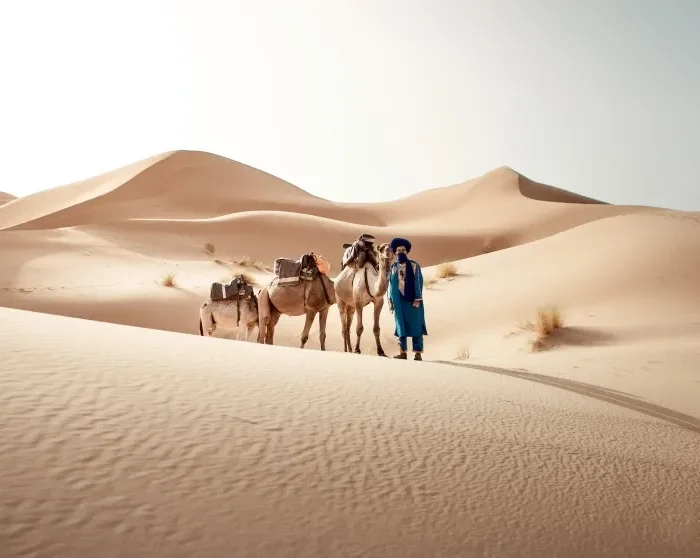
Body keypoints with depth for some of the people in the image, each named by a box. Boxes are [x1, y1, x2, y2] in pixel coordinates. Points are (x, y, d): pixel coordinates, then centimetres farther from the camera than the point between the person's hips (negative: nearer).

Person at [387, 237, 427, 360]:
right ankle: (403, 352, 12)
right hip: (399, 301, 3)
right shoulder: (393, 267, 8)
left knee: (415, 325, -1)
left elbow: (418, 283, -4)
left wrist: (417, 299, -11)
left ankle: (418, 353, 3)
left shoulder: (414, 265, -1)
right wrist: (390, 301, 7)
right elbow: (391, 285, 11)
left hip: (412, 300, -3)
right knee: (401, 326, 6)